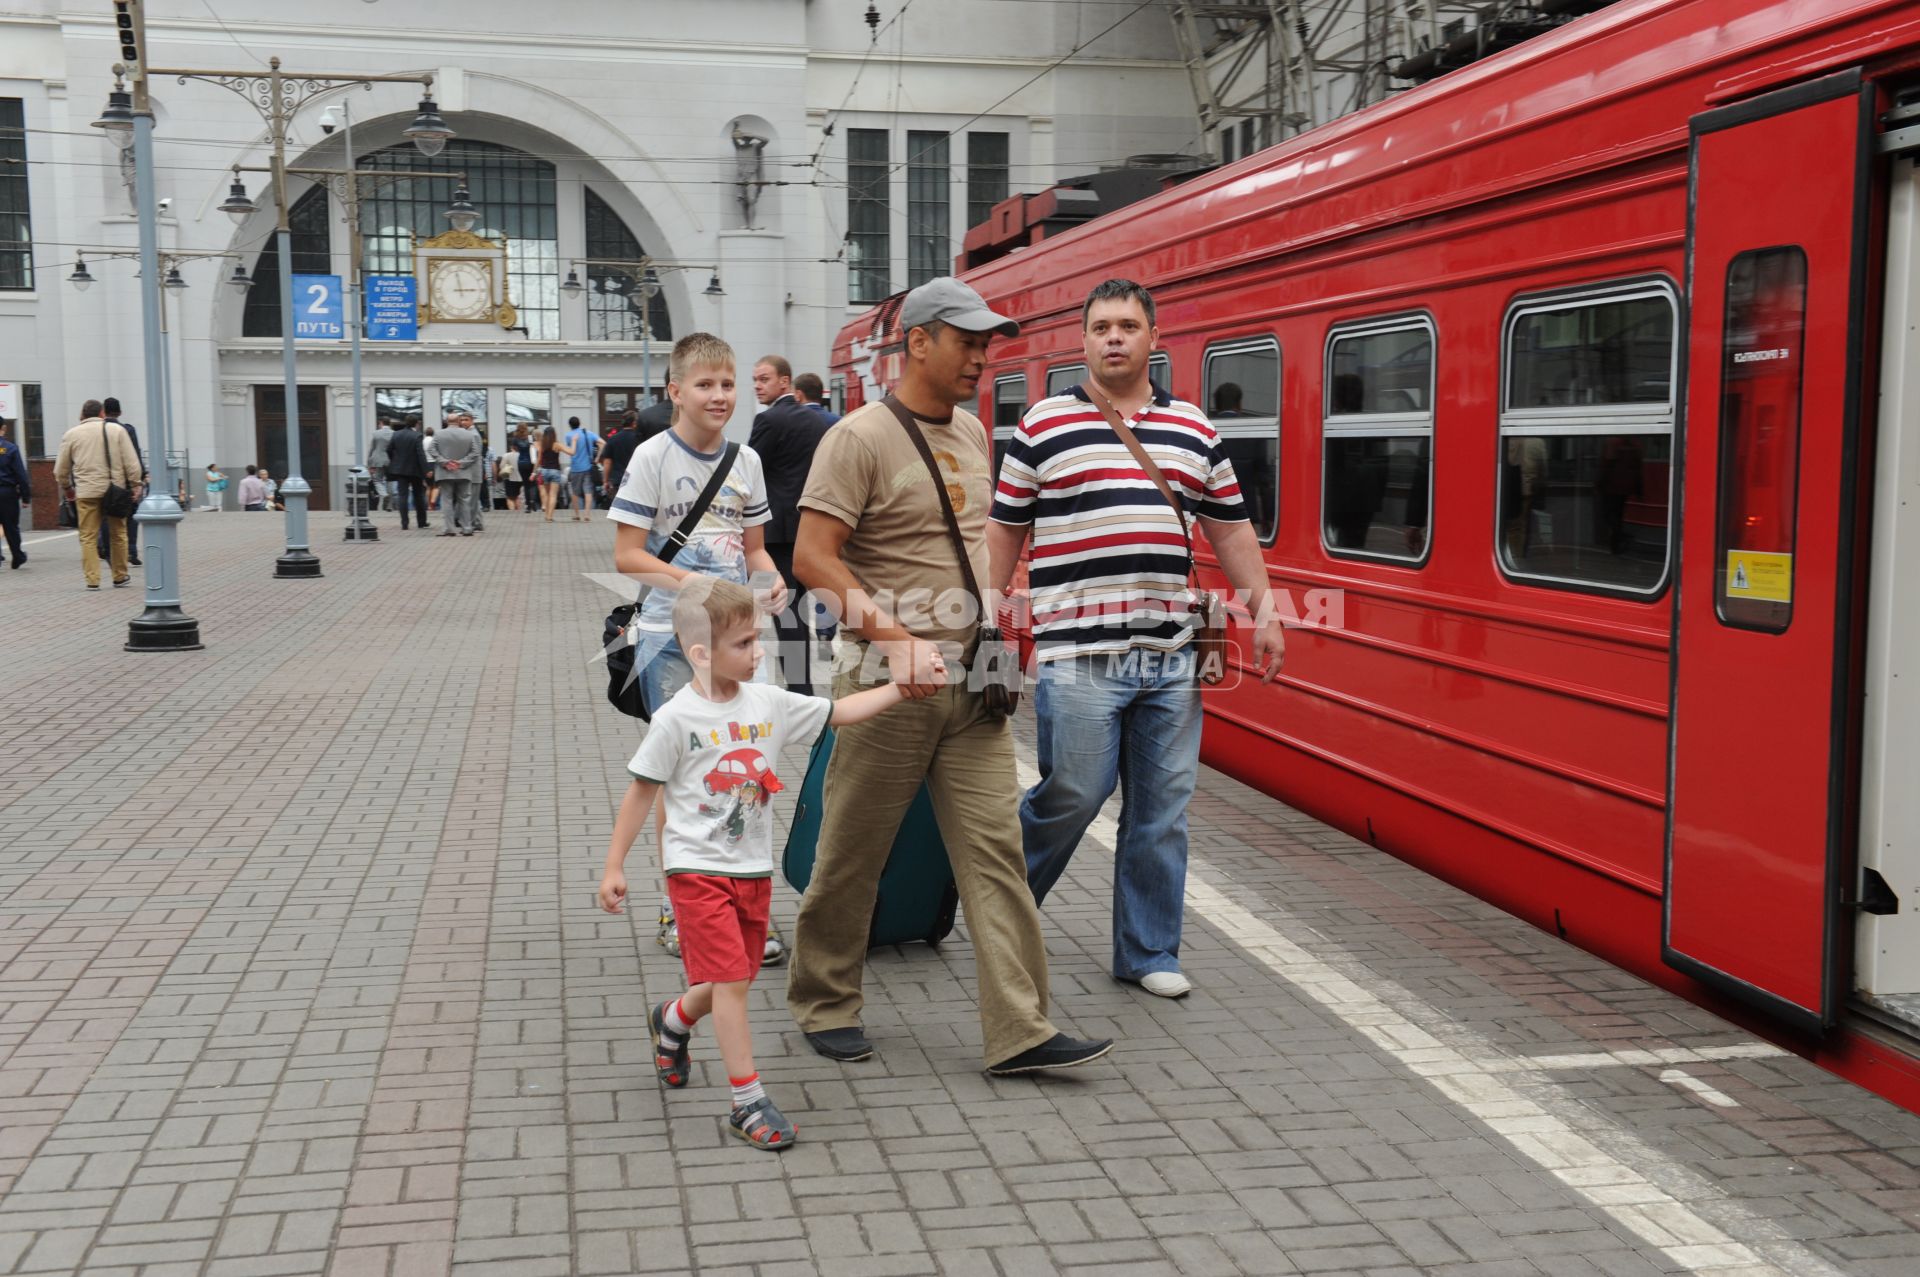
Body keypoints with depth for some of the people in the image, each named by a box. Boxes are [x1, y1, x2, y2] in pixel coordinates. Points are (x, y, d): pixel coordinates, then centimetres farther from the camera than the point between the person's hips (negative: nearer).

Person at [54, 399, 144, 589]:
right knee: (118, 534, 12)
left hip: (86, 492, 0)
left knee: (88, 537, 4)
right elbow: (132, 464, -2)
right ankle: (120, 576, 19)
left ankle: (92, 579, -1)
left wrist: (67, 488, 28)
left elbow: (61, 469, 12)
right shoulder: (116, 431, 3)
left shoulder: (72, 434, 6)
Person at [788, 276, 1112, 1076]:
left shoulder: (970, 433, 13)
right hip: (891, 682, -6)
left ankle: (1019, 1031, 3)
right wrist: (893, 635, -24)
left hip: (971, 682, 6)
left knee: (994, 849, 1)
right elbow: (813, 558, -17)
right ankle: (824, 1004, 26)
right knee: (852, 856, 6)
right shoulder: (860, 439, -10)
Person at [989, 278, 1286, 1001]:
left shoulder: (1195, 431, 12)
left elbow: (1230, 529, 17)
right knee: (1071, 798, -3)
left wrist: (1264, 609, 11)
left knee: (1162, 811, 7)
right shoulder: (1043, 426, 2)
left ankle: (1149, 954, 20)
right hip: (1078, 657, -4)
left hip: (1171, 656, 4)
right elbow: (1005, 531, 5)